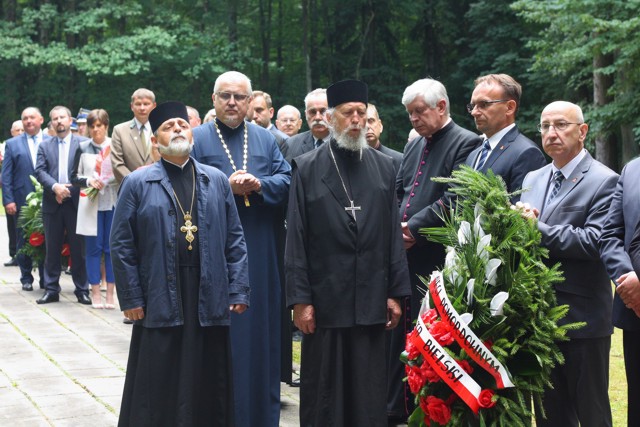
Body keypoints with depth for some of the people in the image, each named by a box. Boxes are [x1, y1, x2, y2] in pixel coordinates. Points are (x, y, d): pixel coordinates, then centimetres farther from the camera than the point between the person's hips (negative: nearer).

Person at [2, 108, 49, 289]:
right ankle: (26, 278, 16)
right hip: (22, 201, 0)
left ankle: (47, 279, 13)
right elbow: (6, 176, 3)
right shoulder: (12, 144, 6)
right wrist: (8, 200, -6)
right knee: (23, 241, 5)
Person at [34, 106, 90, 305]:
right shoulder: (44, 146, 12)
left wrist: (68, 189, -11)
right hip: (52, 204, 3)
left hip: (76, 202, -3)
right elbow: (40, 171, 2)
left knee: (78, 249, 1)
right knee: (52, 249, 7)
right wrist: (55, 187, -15)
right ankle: (51, 290, 13)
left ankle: (82, 290, 8)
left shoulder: (83, 143, 3)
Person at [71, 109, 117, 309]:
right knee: (93, 248, 2)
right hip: (91, 203, 1)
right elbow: (74, 177, 10)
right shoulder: (83, 148, 7)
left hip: (113, 203, -1)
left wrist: (107, 181, -15)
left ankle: (110, 293, 8)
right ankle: (95, 292, 9)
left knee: (112, 248, 2)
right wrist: (88, 181, -9)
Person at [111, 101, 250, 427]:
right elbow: (122, 246, 0)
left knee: (208, 388, 9)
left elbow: (235, 240, 8)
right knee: (158, 391, 5)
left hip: (209, 298, 2)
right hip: (159, 300, -2)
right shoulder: (137, 183, 2)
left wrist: (238, 290, 1)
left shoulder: (216, 181, 9)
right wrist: (131, 299, -4)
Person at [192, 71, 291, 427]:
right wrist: (227, 188, -16)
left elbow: (287, 180, 4)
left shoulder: (266, 139, 12)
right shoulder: (198, 139, 2)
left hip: (260, 253, 3)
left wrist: (259, 184, -13)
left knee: (262, 328, 7)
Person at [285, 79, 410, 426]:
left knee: (369, 395, 7)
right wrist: (300, 299, -6)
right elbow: (296, 238, -2)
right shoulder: (307, 168, 1)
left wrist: (395, 292, 3)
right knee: (323, 395, 6)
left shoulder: (384, 167, 8)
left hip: (371, 302, 2)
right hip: (324, 301, -2)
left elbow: (393, 234, 7)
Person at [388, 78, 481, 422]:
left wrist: (414, 228, -16)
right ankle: (397, 407, 22)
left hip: (433, 259, -7)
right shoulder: (414, 146, 17)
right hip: (401, 255, 8)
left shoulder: (466, 144, -8)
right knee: (397, 334, 11)